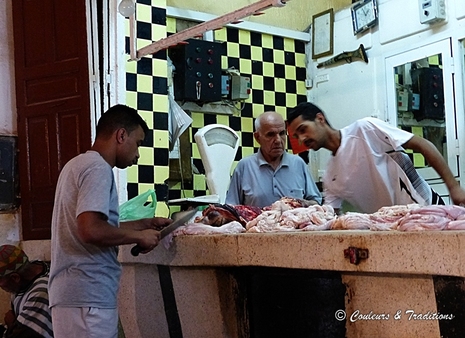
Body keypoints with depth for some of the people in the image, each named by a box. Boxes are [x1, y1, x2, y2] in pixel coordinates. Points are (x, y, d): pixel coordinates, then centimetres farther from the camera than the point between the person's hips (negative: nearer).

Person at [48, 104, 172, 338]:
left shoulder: (80, 164, 19)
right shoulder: (98, 168, -13)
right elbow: (91, 230, -25)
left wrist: (145, 223, 21)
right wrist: (139, 236, -11)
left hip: (77, 293, 10)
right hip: (87, 297, -10)